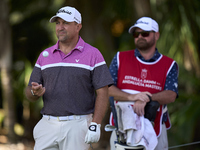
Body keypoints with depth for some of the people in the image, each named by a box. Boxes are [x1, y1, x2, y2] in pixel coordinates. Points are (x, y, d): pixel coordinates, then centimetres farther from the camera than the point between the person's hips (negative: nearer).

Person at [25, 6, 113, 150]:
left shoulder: (93, 54, 1)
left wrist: (95, 125, -13)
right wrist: (35, 92, -11)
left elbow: (102, 92, -4)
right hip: (48, 125, 4)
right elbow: (29, 93, 14)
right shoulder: (45, 55, 13)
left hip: (78, 126, -4)